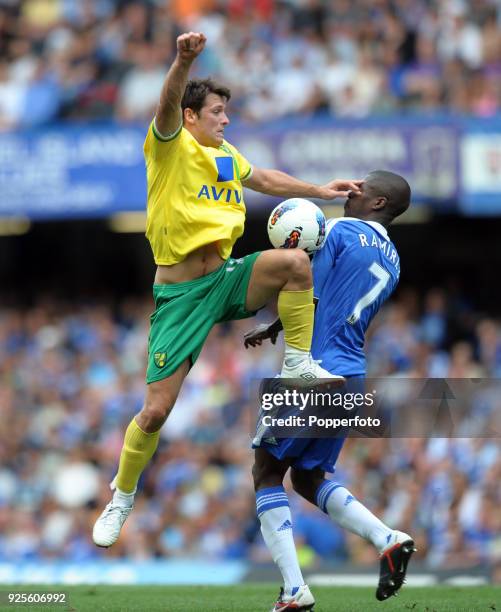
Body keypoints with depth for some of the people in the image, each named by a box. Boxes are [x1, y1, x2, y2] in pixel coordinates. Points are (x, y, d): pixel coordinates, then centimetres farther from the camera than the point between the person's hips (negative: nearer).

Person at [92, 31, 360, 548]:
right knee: (155, 412, -7)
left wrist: (319, 191, 29)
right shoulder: (172, 146, -8)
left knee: (294, 262, -23)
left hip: (225, 279, 5)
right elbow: (168, 105, -30)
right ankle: (121, 497, 16)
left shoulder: (225, 156, 12)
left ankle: (299, 364, -7)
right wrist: (184, 60, -49)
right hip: (180, 293, -5)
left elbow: (263, 179, 32)